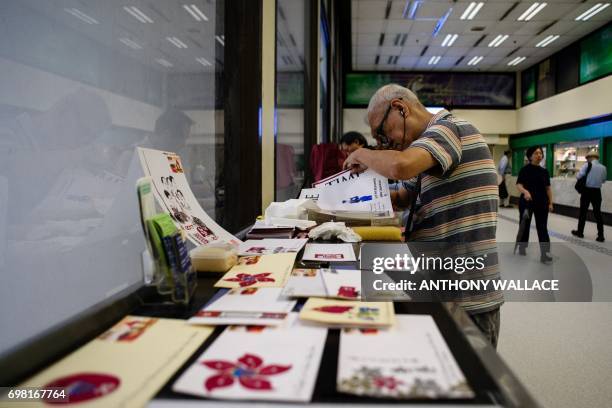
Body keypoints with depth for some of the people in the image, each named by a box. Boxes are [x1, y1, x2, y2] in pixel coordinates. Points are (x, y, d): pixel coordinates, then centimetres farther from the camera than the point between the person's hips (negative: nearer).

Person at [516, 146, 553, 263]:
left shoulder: (544, 171, 6)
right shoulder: (525, 170, -6)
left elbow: (548, 188, 9)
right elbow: (519, 185, -16)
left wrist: (550, 203, 3)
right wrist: (525, 191, -36)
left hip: (541, 203, 3)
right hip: (526, 202, -3)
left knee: (542, 227, -3)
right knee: (525, 225, 12)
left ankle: (544, 254, -5)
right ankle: (522, 247, 32)